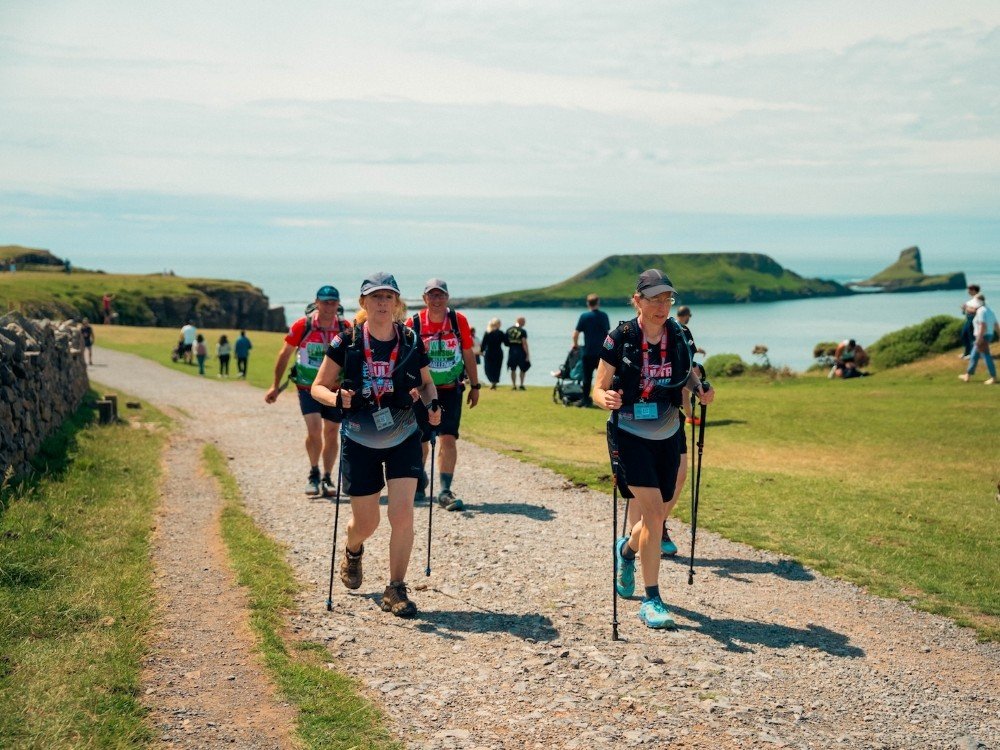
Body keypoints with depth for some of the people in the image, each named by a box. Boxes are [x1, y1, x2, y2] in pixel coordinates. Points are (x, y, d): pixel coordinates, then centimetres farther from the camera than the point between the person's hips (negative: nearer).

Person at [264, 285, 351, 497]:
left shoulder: (346, 328, -8)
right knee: (314, 429, -16)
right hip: (308, 387, -2)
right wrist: (276, 386, 2)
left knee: (331, 434, 8)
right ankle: (314, 474, 5)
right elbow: (285, 355, 0)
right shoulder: (302, 326, -12)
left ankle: (327, 478, 22)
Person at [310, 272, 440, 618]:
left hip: (403, 439, 1)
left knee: (402, 514, -11)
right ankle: (352, 551, 46)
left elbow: (426, 383, 12)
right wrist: (336, 398, -24)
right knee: (365, 521, 9)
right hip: (360, 441, -1)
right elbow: (318, 387, -2)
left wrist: (431, 403, -9)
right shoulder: (346, 342, -8)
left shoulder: (412, 341, -3)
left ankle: (396, 590, 3)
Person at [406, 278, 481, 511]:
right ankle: (418, 483, 35)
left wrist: (475, 386, 7)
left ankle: (445, 491, -9)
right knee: (420, 441, 11)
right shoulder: (413, 323, -8)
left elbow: (468, 355, 4)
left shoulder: (459, 321, -5)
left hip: (451, 389, 0)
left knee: (448, 439, -11)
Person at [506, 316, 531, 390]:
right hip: (520, 351, -4)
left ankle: (514, 385, 12)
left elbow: (506, 341, 8)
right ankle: (521, 384, 6)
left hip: (511, 351, 4)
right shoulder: (522, 331, -13)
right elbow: (524, 344, -16)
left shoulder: (509, 330, 4)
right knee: (523, 369, 11)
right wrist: (527, 354, -12)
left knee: (513, 369, 11)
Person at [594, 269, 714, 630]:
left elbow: (689, 373, 13)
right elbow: (598, 389, -9)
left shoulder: (677, 336, -3)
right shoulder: (621, 338, -13)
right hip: (630, 435, -4)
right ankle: (651, 601, -5)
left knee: (657, 511, 12)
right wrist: (606, 398, -32)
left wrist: (701, 390, -9)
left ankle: (627, 549, 48)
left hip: (668, 435, 4)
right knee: (653, 510, -15)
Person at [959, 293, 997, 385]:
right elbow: (996, 325, 14)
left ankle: (993, 377, 1)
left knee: (986, 357, -4)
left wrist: (979, 339, -23)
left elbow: (983, 326, -24)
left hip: (982, 338, -10)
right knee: (974, 356, 16)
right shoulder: (989, 311, 12)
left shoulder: (981, 311, -17)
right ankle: (968, 375, 22)